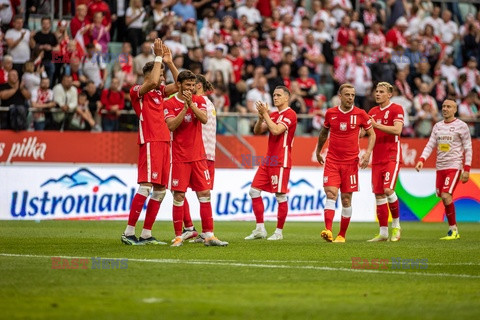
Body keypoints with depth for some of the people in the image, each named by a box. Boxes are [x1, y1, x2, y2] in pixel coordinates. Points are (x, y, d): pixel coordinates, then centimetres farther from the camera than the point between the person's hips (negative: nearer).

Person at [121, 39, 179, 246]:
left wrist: (169, 62, 13)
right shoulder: (137, 91, -4)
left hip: (164, 142, 8)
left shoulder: (159, 91, 19)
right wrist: (158, 57, -12)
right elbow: (152, 82, -21)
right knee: (146, 186, -15)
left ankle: (146, 234, 8)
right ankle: (129, 232, -14)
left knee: (160, 189, 5)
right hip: (150, 142, -8)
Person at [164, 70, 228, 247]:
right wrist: (185, 108, -20)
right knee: (179, 196, -5)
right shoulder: (170, 103, -2)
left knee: (205, 194, 1)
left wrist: (192, 104, -20)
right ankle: (178, 236, 2)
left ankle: (209, 235, 3)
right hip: (179, 157, -3)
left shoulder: (199, 101, 8)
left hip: (198, 156, 3)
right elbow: (171, 126, -14)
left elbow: (204, 119, -8)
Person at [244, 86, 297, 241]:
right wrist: (261, 116, -5)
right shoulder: (273, 115, 17)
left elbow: (276, 130, -21)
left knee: (280, 196, -4)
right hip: (268, 160, 8)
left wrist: (265, 113, -15)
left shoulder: (290, 114, -8)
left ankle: (279, 232, 3)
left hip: (281, 161, -8)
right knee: (254, 190, 3)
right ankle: (260, 229, 7)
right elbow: (257, 131, 12)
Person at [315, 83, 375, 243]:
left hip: (351, 162, 0)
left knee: (346, 199, 4)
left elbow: (372, 134, 7)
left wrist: (368, 153, -8)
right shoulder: (330, 113, 2)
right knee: (331, 194, -15)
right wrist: (318, 151, 27)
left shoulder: (360, 114, -3)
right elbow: (324, 132, 20)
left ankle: (342, 235, 14)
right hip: (332, 161, 0)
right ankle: (328, 231, -27)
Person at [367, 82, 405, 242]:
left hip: (392, 157, -6)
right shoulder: (373, 112, 15)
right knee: (379, 195, 3)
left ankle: (396, 224, 1)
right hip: (377, 159, 6)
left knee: (388, 190, -19)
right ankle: (383, 232, 8)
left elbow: (397, 129, -18)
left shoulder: (396, 109, -4)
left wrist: (376, 125, -22)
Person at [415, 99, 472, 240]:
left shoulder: (461, 126, -2)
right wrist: (421, 160, -8)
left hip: (454, 166, -6)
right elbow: (430, 145, 9)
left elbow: (468, 148, -2)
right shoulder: (437, 126, 14)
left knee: (446, 195, -18)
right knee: (443, 197, 4)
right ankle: (454, 230, 14)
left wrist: (467, 170, -8)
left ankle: (453, 229, -7)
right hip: (440, 167, 6)